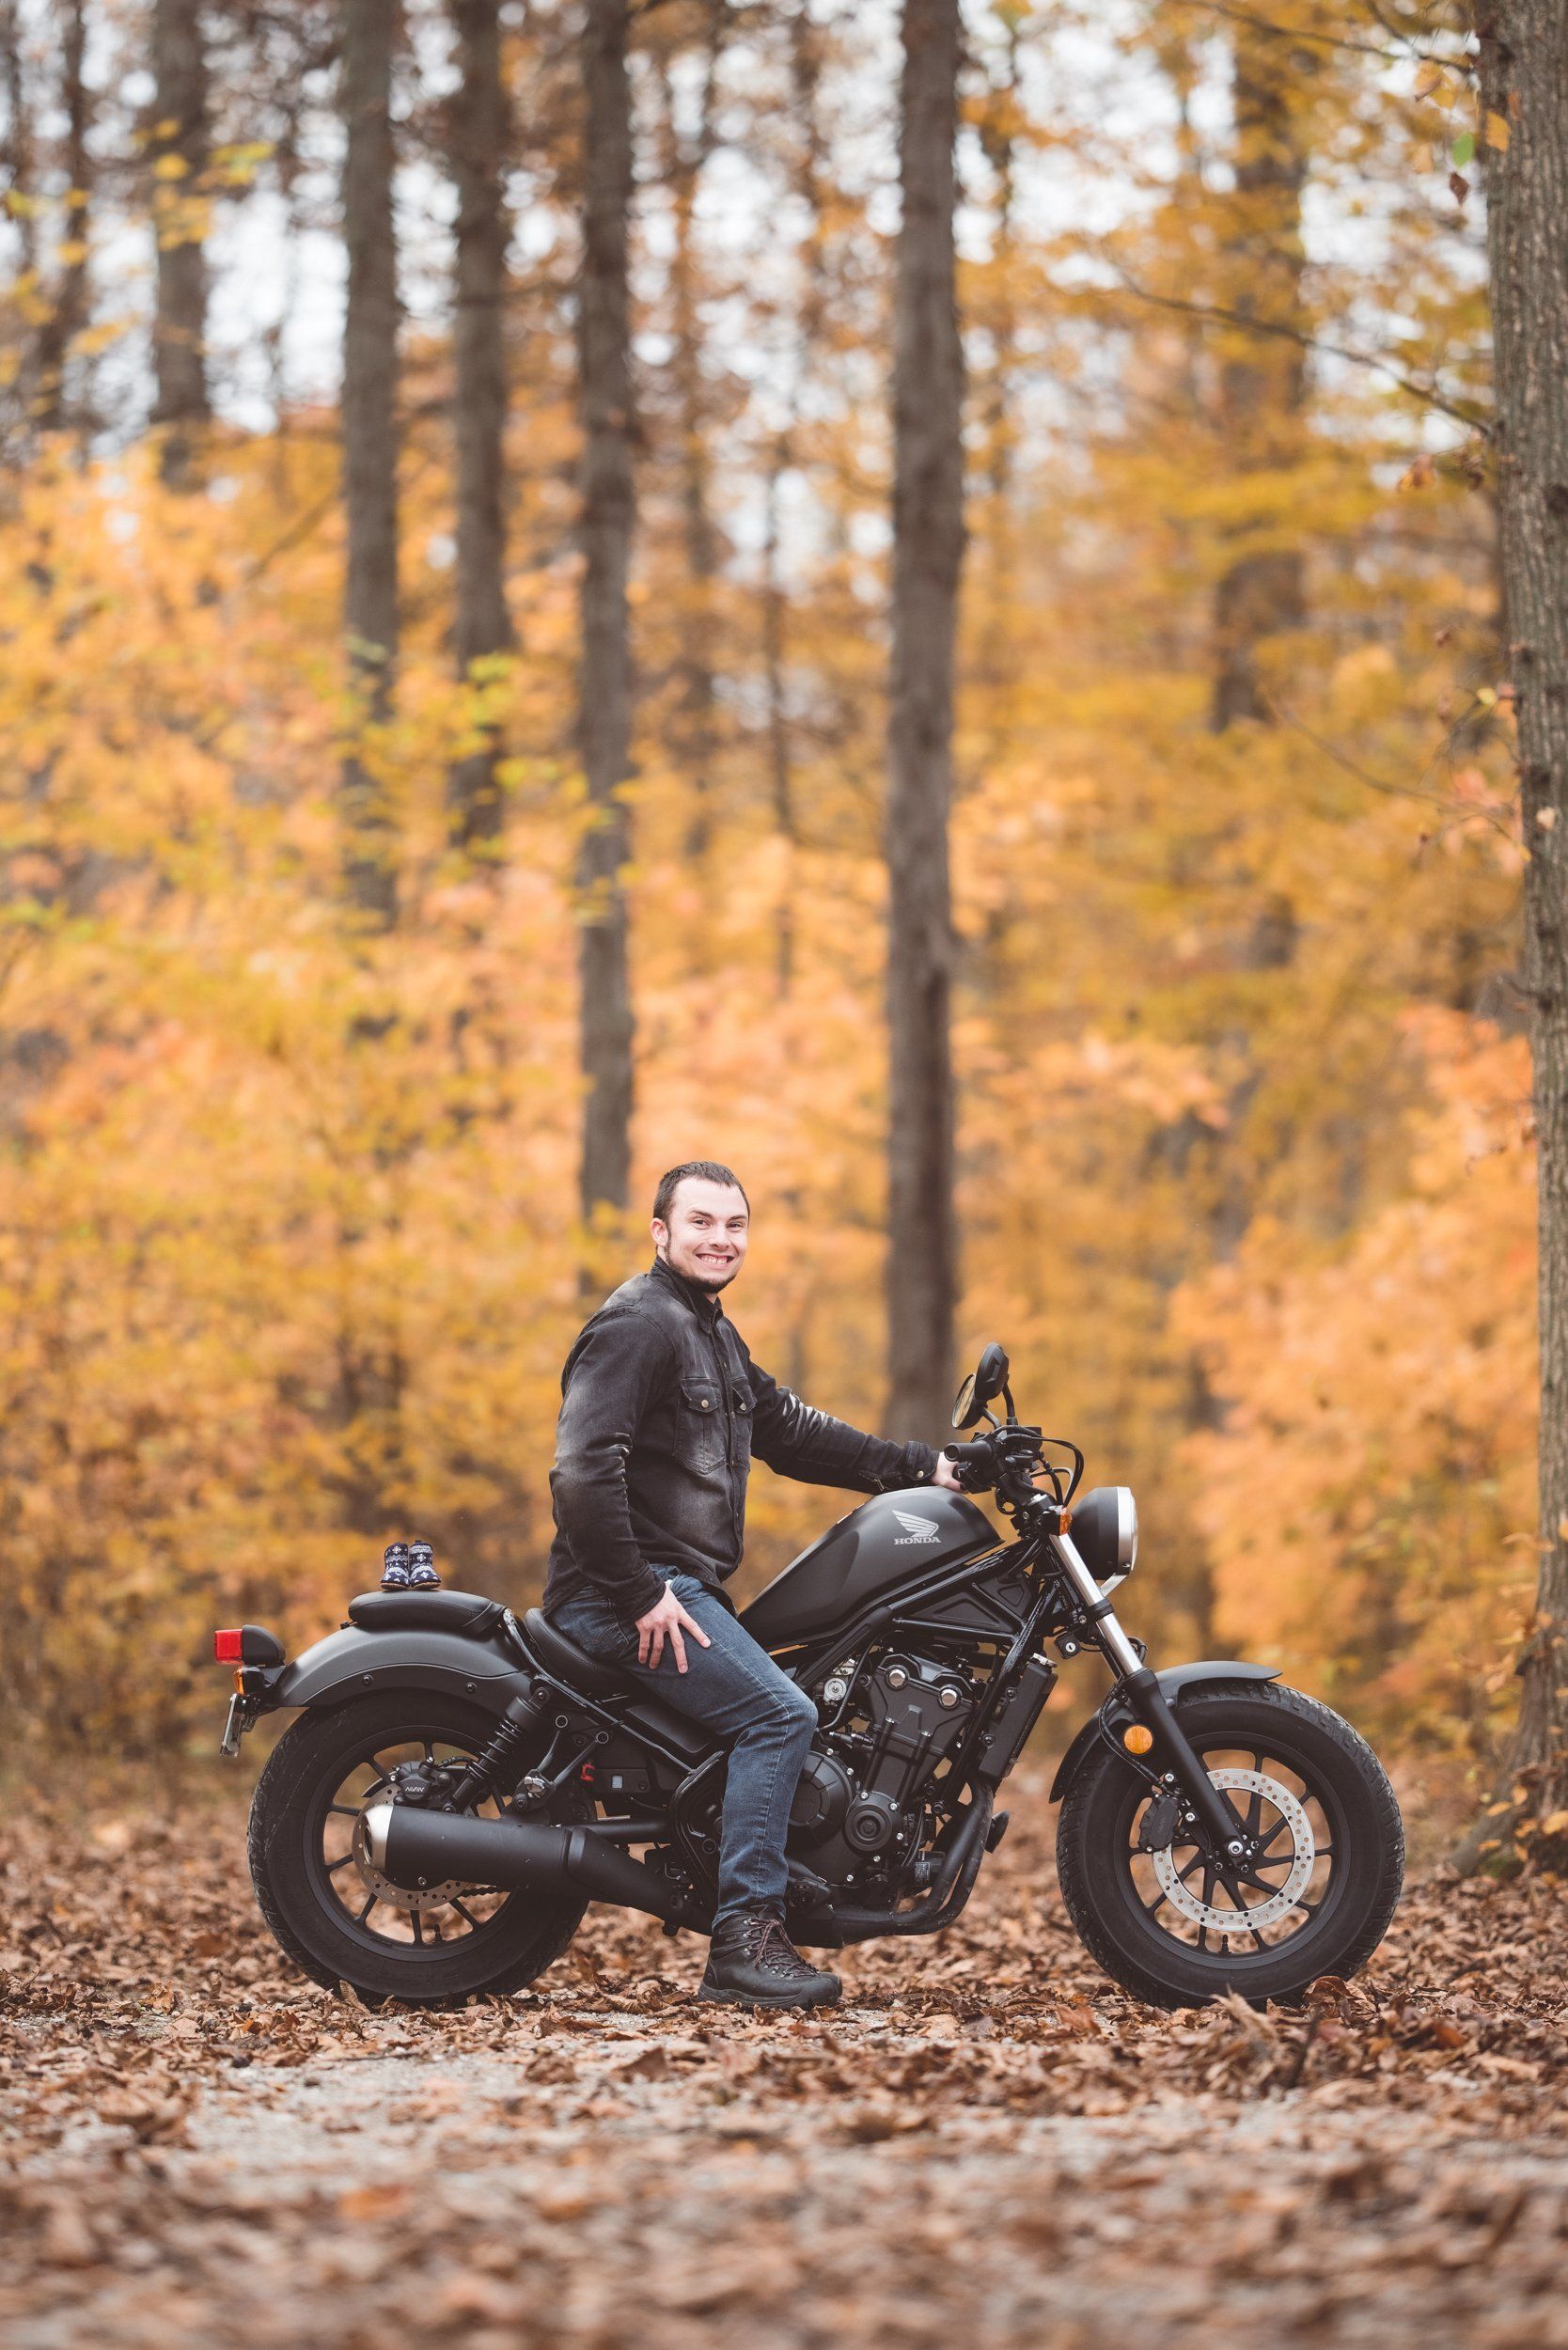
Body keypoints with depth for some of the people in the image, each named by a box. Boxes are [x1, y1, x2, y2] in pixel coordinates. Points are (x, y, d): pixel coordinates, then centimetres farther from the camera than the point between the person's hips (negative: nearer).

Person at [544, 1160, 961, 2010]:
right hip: (629, 1588, -11)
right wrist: (639, 1596, -24)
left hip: (682, 1583, 11)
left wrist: (918, 1467, 16)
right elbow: (583, 1468, -22)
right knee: (780, 1715, -20)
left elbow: (785, 1428, 24)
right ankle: (742, 1942, -21)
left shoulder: (713, 1334, 21)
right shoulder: (637, 1325, -13)